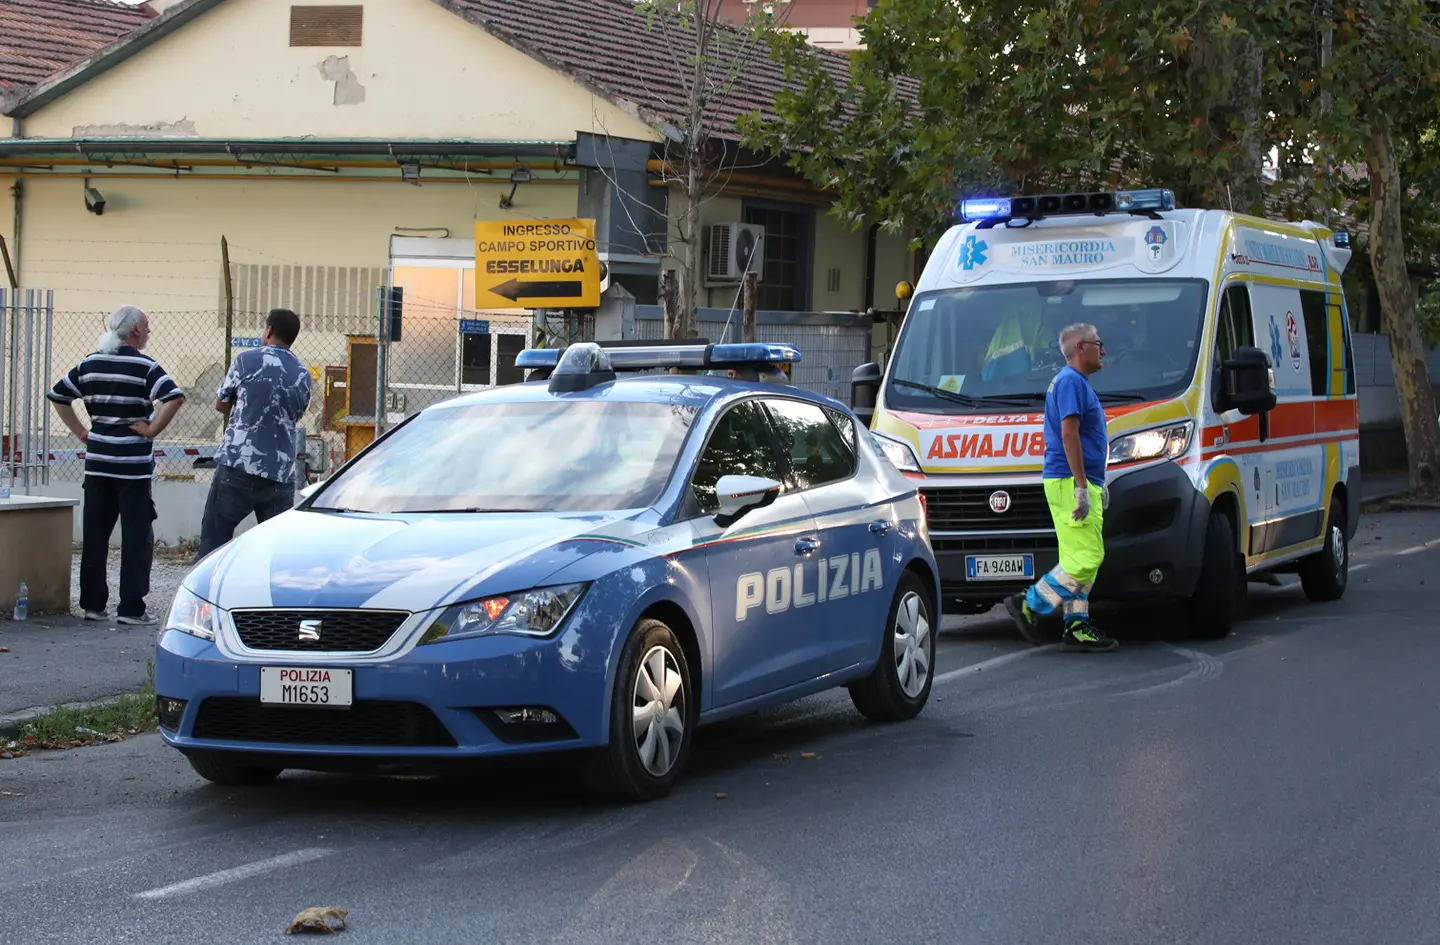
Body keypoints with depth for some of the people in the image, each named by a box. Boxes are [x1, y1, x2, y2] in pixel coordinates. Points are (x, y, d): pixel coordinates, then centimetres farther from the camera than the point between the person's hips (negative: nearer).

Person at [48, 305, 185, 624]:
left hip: (97, 462, 6)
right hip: (133, 463, -6)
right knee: (137, 537, 0)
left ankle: (92, 603, 14)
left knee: (94, 535, 11)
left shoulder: (90, 365, 8)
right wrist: (152, 430, -13)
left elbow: (58, 396, 15)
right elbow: (174, 397, -24)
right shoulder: (144, 367, -10)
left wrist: (81, 432, 14)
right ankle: (131, 607, -1)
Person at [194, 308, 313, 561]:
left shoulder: (248, 360, -1)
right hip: (281, 474, 3)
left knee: (213, 541, 2)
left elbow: (221, 403, 10)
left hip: (238, 467, -3)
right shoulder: (303, 375, 10)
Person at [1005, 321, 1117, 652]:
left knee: (1079, 558, 9)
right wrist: (1082, 487, -23)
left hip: (1082, 483, 11)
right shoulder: (1071, 381, -11)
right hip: (1070, 483, -11)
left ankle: (1077, 626, 10)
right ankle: (1029, 605, -9)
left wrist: (1097, 485, 26)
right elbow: (1069, 434, -20)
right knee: (1087, 557, -13)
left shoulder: (1077, 383, 23)